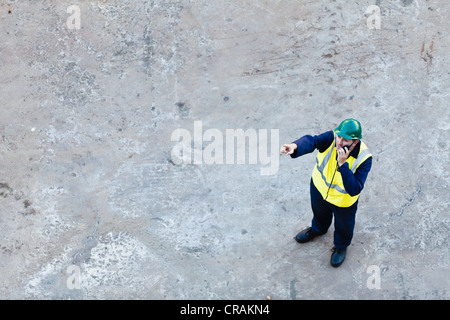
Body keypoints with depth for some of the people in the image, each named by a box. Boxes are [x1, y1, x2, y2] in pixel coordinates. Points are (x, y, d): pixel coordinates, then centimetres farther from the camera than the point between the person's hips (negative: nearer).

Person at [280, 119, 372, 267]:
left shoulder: (363, 159, -36)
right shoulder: (332, 138, -31)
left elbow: (354, 190, -40)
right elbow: (311, 141, -50)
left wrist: (343, 164, -48)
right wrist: (295, 146, -73)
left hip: (343, 200, -3)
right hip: (320, 187, 3)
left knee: (343, 225, 25)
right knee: (320, 212, 34)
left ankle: (341, 246, 60)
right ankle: (318, 229, 69)